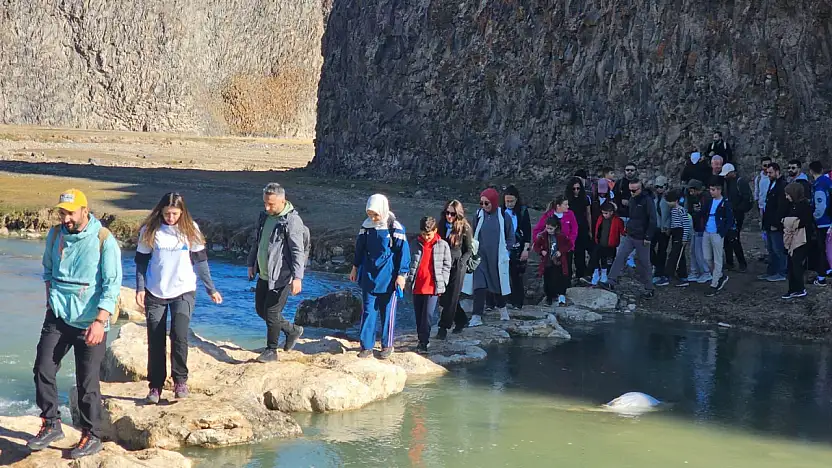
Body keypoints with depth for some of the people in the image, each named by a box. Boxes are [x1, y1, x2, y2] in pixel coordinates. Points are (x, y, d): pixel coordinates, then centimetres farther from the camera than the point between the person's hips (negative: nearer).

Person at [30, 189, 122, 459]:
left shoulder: (103, 240, -13)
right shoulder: (55, 235, 3)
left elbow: (112, 285, -14)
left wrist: (99, 321, -21)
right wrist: (51, 300, 14)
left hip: (89, 323, -5)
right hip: (57, 317, 5)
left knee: (87, 383, 0)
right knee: (43, 370, 0)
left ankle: (92, 437, 14)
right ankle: (51, 425, 16)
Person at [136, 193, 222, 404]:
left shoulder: (190, 229, -2)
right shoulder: (150, 230, -2)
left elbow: (200, 260, 3)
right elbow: (141, 261, 4)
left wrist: (211, 289, 3)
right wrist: (140, 288, -6)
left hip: (184, 291, -1)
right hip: (155, 293, 1)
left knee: (179, 335, -16)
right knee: (155, 341, 4)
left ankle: (180, 381, 0)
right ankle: (155, 385, 15)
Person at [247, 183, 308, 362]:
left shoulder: (292, 220, -18)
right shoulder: (264, 216, 7)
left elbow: (298, 251, -21)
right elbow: (257, 242, 21)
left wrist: (297, 277, -26)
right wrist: (251, 263, 20)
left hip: (281, 277, -8)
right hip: (264, 275, 9)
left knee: (272, 313, -3)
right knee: (261, 310, 15)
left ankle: (271, 350, 13)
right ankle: (293, 330, 32)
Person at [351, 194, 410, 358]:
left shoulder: (395, 228, -13)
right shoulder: (366, 226, 1)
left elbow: (403, 252, -9)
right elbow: (360, 248, 14)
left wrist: (401, 275, -10)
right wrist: (355, 267, 19)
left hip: (388, 278, -4)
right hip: (369, 277, 4)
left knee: (388, 312, 7)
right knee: (368, 311, 4)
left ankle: (387, 345, 19)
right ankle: (366, 346, 9)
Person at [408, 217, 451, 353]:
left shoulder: (443, 245, 0)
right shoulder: (416, 244, 7)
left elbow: (447, 265, 5)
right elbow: (410, 263, 13)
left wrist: (442, 283, 0)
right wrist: (410, 281, 6)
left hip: (433, 287, -3)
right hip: (417, 287, 3)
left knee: (427, 315, -10)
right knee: (419, 316, 10)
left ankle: (423, 343, -4)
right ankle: (421, 340, 23)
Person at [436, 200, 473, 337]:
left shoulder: (464, 228, -6)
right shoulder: (442, 226, 7)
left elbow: (469, 250, -1)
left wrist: (461, 263, -14)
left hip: (457, 266, -5)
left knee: (451, 298, -2)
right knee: (443, 298, 9)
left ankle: (443, 328, 2)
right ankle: (461, 320, 29)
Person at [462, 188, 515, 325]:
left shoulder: (503, 216, -3)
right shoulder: (479, 215, 3)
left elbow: (511, 236, 5)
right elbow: (472, 235, 11)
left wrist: (506, 249, -4)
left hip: (497, 257, -1)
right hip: (480, 257, 1)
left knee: (498, 284, 12)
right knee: (479, 285, -8)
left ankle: (502, 309, 36)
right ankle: (476, 317, -8)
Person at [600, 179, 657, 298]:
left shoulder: (647, 201, -14)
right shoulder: (632, 199, 9)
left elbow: (652, 220, -16)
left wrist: (648, 237, -17)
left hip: (641, 238, -7)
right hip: (629, 236, 7)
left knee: (643, 263, 2)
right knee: (620, 256, -5)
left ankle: (649, 289, 14)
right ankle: (611, 282, -7)